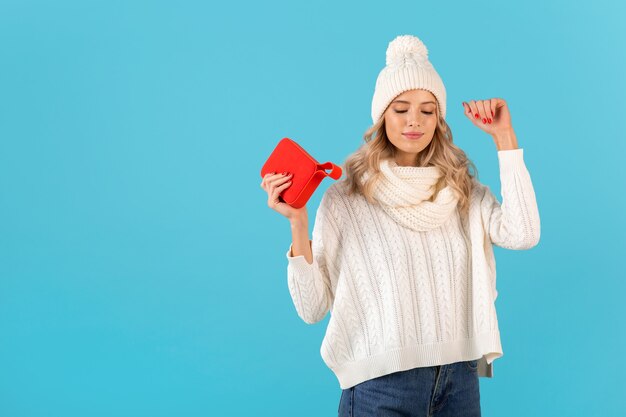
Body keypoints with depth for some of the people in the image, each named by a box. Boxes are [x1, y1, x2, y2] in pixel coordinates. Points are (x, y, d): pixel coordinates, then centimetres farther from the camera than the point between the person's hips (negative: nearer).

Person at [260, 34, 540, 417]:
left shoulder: (465, 193, 6)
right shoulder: (345, 198, -4)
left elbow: (522, 235, -13)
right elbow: (313, 308, -5)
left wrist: (504, 137, -8)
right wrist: (298, 225, -18)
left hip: (460, 380, 3)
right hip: (381, 384, -3)